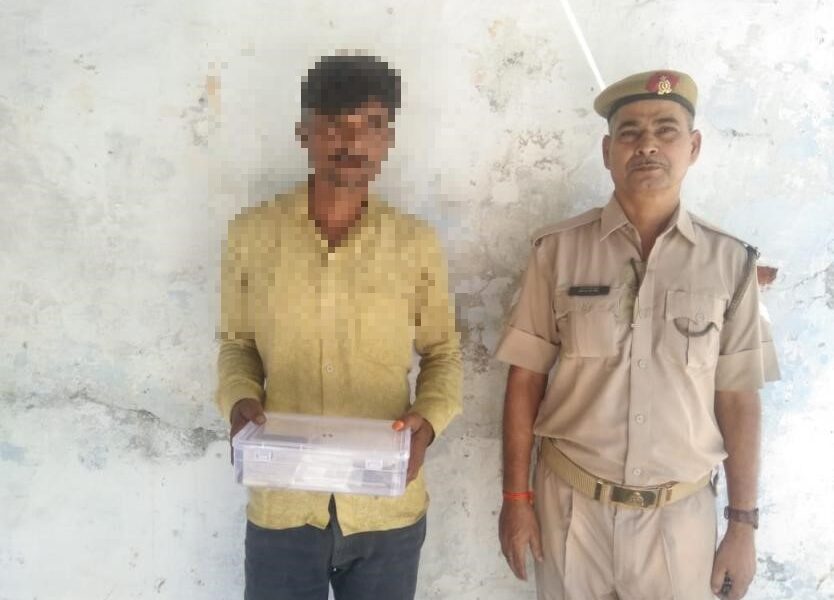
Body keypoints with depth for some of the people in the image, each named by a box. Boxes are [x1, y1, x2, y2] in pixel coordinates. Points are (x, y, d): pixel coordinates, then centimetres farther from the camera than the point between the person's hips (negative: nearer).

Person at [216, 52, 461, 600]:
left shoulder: (418, 242, -4)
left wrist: (429, 418, -13)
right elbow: (237, 342, 7)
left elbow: (442, 351, 5)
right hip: (281, 505, 0)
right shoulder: (251, 233, -4)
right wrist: (239, 400, -12)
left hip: (387, 509, 1)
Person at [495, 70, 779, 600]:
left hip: (681, 515, 1)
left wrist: (744, 524, 1)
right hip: (570, 504, 0)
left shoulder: (730, 261, -4)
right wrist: (516, 497, -3)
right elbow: (526, 378, -4)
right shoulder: (558, 249, -7)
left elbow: (738, 398, 0)